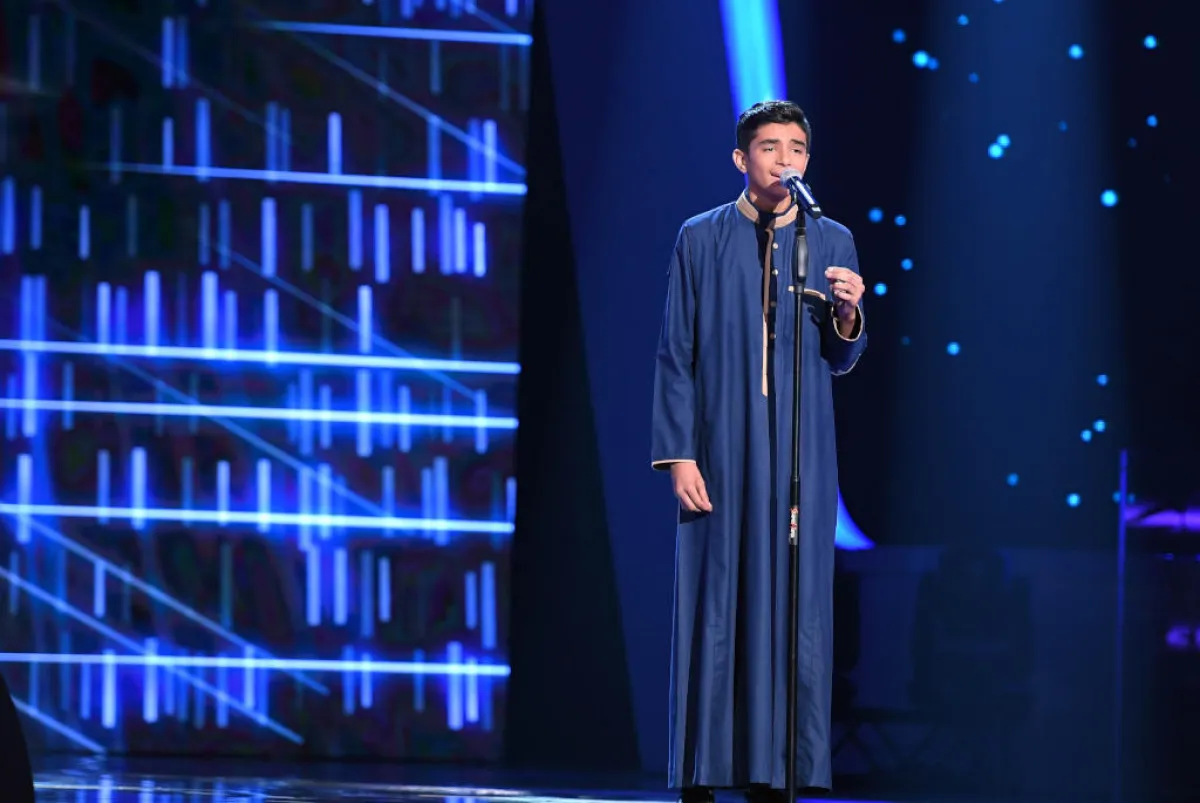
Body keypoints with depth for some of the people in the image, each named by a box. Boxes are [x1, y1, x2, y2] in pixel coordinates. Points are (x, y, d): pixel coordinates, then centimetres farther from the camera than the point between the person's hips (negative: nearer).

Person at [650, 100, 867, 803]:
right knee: (714, 607, -3)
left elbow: (842, 360, 9)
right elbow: (675, 355, 1)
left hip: (800, 456, 2)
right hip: (721, 448, -2)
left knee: (793, 609, -1)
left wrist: (847, 313, -13)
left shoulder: (833, 242, 9)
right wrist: (679, 454, -8)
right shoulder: (701, 240, 3)